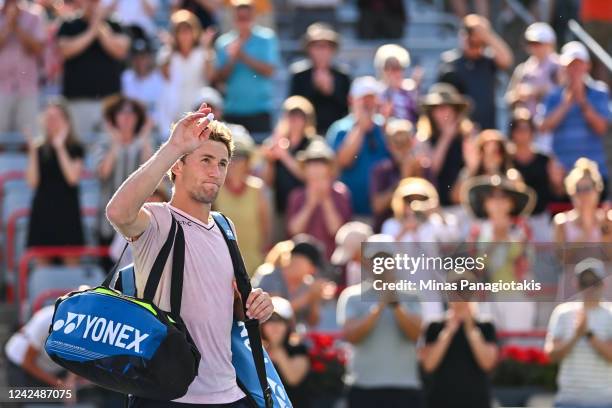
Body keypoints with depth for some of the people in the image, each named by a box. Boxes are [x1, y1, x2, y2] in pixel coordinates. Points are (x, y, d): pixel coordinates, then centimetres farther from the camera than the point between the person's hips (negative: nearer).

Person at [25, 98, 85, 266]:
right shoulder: (39, 147, 9)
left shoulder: (75, 148, 3)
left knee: (70, 260, -7)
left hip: (66, 212, -3)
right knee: (42, 262, -1)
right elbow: (33, 182, 2)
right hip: (43, 210, 3)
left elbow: (73, 177, -12)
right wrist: (33, 152, -6)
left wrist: (60, 147, -10)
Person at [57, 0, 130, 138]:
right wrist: (92, 31, -7)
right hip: (78, 99, -1)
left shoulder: (114, 27, 12)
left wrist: (101, 28, -7)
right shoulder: (69, 27, 9)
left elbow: (120, 50, -3)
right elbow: (66, 50, -7)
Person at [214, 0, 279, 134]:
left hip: (259, 111, -2)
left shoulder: (266, 38, 0)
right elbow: (219, 78, 3)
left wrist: (242, 55, -16)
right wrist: (232, 59, -14)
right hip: (232, 112, 3)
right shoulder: (224, 42, 7)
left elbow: (268, 71, -10)